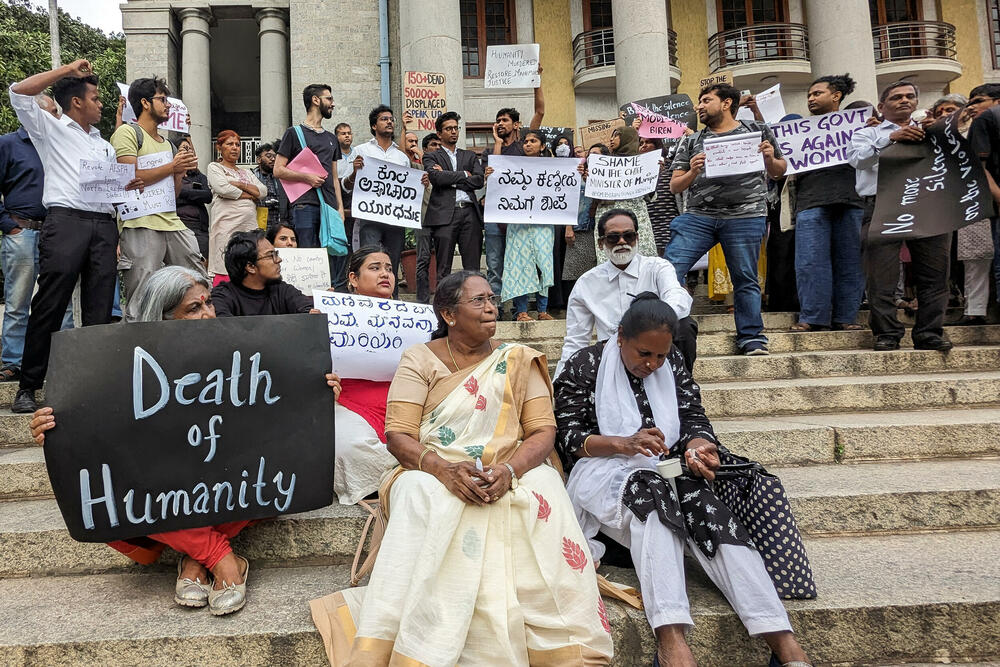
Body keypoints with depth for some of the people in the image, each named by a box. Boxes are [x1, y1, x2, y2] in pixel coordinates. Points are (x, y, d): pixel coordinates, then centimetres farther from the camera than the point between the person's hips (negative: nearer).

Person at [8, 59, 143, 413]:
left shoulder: (104, 145, 29)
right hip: (66, 221, -5)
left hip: (104, 225, 5)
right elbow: (19, 92, 0)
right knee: (50, 306, -7)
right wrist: (67, 69, 4)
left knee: (99, 310, 1)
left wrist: (129, 185, 6)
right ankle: (28, 386, -1)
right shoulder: (50, 129, 13)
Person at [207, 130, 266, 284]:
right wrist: (249, 195, 3)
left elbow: (263, 191, 11)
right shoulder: (214, 167, 12)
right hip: (227, 224, -5)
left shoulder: (246, 173, 27)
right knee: (225, 271, -13)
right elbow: (223, 188, -7)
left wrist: (241, 185, -2)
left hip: (250, 224, 5)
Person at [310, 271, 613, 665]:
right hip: (434, 474, -1)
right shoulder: (420, 360, 6)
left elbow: (543, 430, 2)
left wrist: (509, 470, -20)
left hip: (508, 478, 1)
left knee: (544, 487, -32)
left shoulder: (520, 361, 11)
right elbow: (398, 435, -3)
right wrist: (442, 468, -24)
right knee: (420, 494, -36)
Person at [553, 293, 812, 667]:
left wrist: (697, 445, -18)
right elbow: (569, 437, -6)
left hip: (668, 471, 4)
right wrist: (624, 443, -23)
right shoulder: (585, 366, -1)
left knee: (705, 505, -29)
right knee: (649, 490, -37)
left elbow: (693, 418, 6)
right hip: (607, 471, -3)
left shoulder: (672, 363, 12)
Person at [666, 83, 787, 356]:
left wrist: (770, 159, -5)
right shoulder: (691, 142, 17)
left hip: (745, 215, -2)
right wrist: (692, 172, -7)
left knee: (745, 279, 0)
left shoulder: (758, 131, 13)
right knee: (670, 269, -9)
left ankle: (752, 338, 10)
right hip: (698, 216, 2)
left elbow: (779, 172, 17)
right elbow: (674, 186, 12)